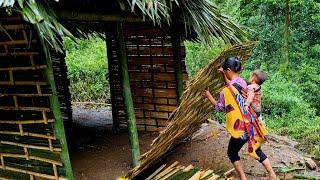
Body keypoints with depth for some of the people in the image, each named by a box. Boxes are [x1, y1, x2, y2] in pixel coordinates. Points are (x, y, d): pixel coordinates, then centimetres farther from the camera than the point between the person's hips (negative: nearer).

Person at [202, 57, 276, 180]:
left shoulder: (226, 91, -19)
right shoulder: (242, 82, 0)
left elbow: (219, 107, -1)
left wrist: (209, 96, 11)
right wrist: (224, 74, 20)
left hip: (240, 127, -7)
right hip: (250, 123, 7)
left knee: (232, 153, 15)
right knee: (257, 150, 24)